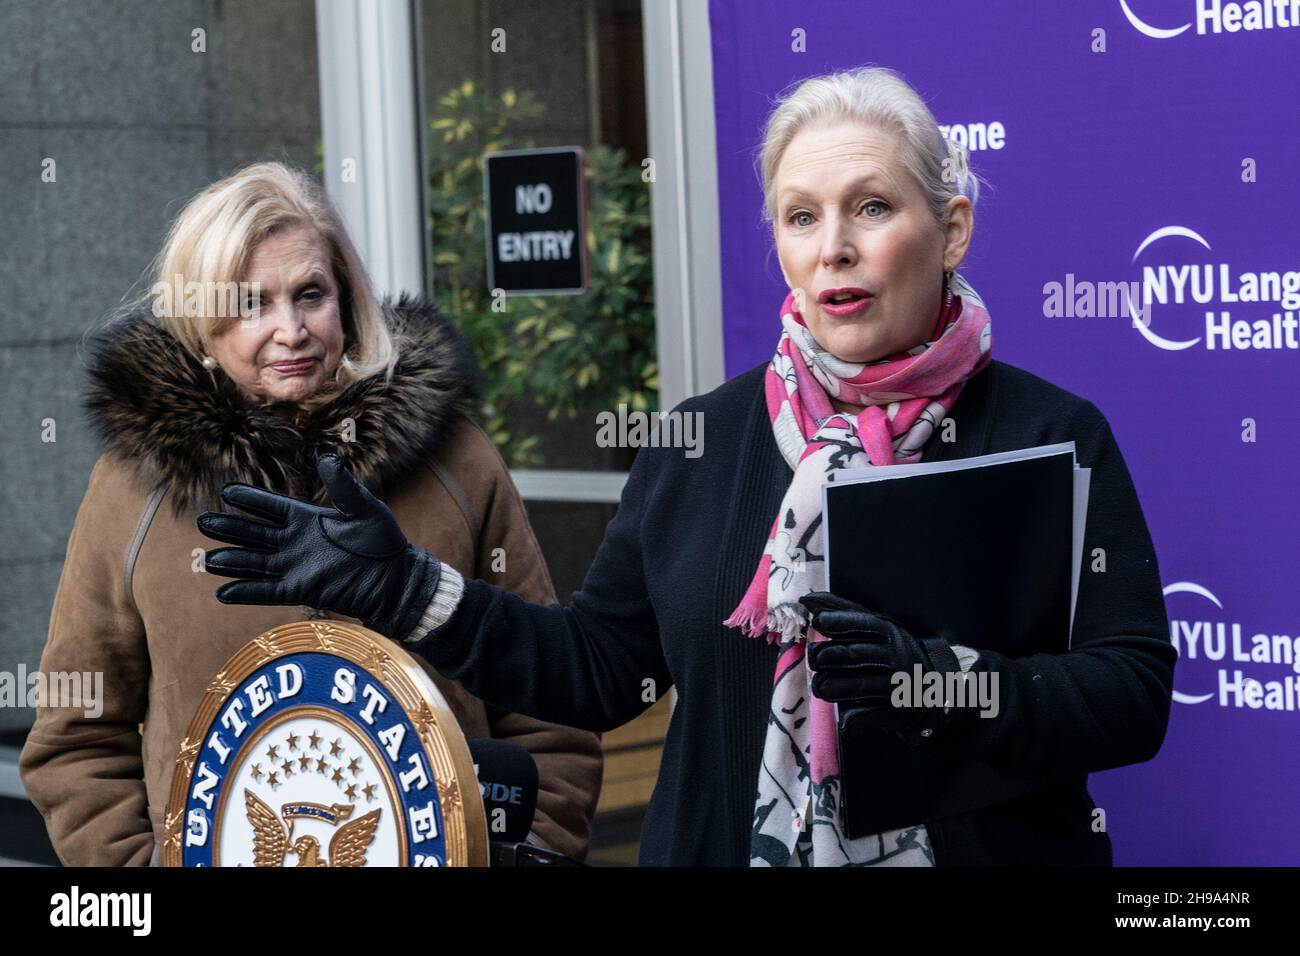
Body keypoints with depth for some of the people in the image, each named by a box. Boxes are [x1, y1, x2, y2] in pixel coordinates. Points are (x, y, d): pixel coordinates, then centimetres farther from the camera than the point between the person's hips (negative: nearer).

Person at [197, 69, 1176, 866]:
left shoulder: (1054, 435, -6)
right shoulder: (700, 440, 4)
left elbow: (1134, 694, -12)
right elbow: (601, 666, 5)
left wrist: (944, 683, -28)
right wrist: (406, 589, -4)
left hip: (980, 846, -2)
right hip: (722, 845, 3)